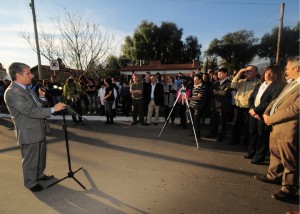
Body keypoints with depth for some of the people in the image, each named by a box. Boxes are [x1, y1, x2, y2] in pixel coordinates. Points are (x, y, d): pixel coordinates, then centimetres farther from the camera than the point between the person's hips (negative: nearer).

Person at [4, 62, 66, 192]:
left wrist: (42, 97, 2)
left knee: (40, 156, 23)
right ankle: (30, 183, 31)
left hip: (39, 130, 9)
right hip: (29, 133, -9)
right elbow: (31, 111, -28)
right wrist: (53, 109, -26)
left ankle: (39, 175, 43)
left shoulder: (26, 88, 8)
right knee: (30, 160, 10)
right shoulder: (12, 93, -22)